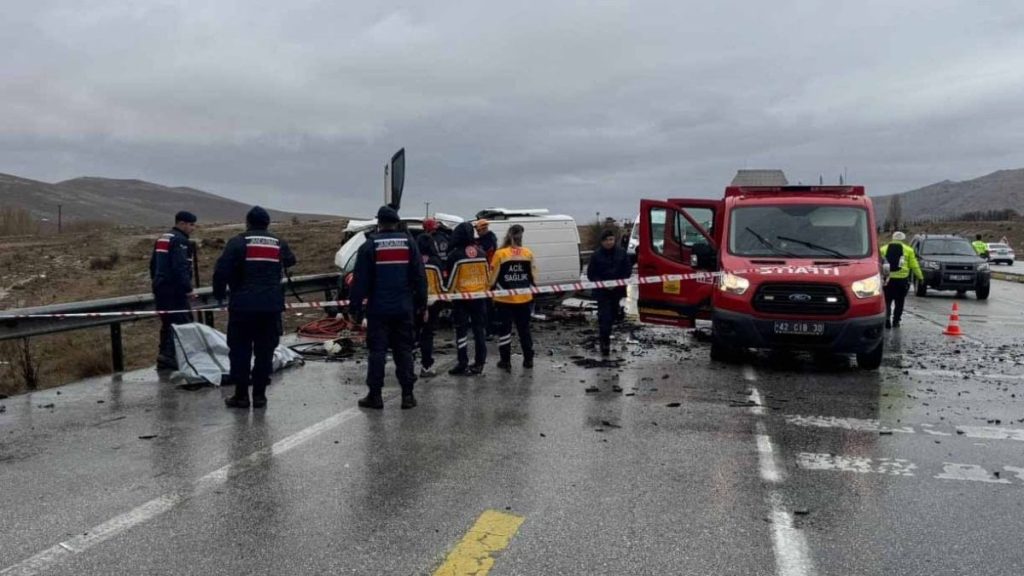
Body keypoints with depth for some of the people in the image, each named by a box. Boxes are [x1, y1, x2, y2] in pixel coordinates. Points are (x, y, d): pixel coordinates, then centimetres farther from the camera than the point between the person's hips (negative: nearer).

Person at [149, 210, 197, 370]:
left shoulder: (162, 239, 19)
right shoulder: (180, 241, -12)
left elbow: (153, 264, 23)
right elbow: (180, 267, -21)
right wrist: (188, 288, -20)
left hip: (160, 288, 10)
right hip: (174, 289, -10)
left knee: (167, 323, 15)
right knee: (183, 322, -9)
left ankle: (164, 358, 17)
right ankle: (169, 354, -16)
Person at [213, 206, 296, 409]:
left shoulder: (238, 242, -4)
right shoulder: (278, 243, 8)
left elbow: (221, 271, -10)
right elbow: (290, 261, 25)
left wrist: (220, 293, 5)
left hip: (243, 306, -3)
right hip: (271, 306, 3)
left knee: (240, 351, 6)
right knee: (265, 352, 8)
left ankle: (241, 395, 8)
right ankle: (259, 395, 10)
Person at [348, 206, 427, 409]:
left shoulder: (369, 246, -4)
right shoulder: (409, 243, 3)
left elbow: (360, 281, -6)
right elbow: (419, 277, 4)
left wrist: (355, 307, 1)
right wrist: (421, 304, 10)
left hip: (378, 309, -2)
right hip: (403, 309, 2)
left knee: (377, 351, 3)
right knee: (404, 350, 7)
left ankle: (375, 395, 5)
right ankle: (407, 395, 7)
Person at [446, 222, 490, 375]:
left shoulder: (455, 254, -12)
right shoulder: (481, 252, 3)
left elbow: (450, 276, -8)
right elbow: (487, 274, 10)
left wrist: (449, 293, 5)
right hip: (480, 296, 4)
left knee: (462, 330, 1)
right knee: (479, 328, 11)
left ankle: (463, 365, 1)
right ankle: (479, 363, 15)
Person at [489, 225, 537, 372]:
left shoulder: (500, 254, -10)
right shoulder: (528, 254, 0)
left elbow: (493, 278, -8)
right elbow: (533, 277, 4)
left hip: (504, 299, -3)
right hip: (524, 298, 3)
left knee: (504, 329, 7)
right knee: (524, 329, 15)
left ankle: (506, 362, 9)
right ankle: (528, 359, 22)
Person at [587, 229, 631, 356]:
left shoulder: (621, 252, -1)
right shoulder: (597, 255, -6)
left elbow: (628, 270, 5)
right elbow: (590, 274, -2)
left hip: (617, 290, 3)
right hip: (602, 291, -3)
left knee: (613, 314, 15)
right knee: (604, 315, -11)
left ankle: (604, 335, 37)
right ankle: (605, 343, -10)